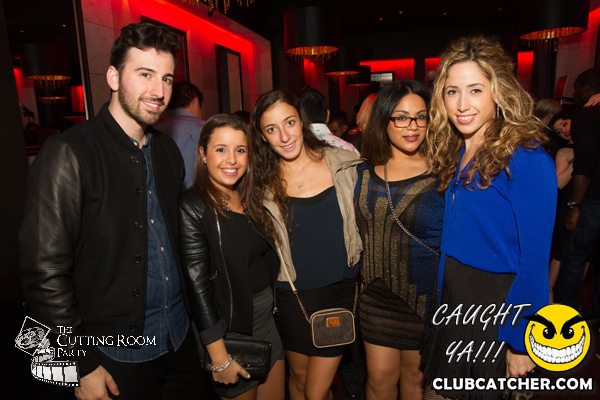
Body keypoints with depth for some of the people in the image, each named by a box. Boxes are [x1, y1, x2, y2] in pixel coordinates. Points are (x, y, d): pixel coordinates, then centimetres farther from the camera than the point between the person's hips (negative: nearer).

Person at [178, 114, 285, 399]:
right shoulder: (193, 208, -18)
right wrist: (220, 359, -16)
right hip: (230, 331, -6)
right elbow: (198, 287, -18)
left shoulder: (250, 199, 3)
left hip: (268, 320, 6)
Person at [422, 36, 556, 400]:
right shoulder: (454, 152, 2)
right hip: (452, 297, 6)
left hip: (500, 302, -6)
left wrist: (520, 342, -14)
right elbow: (453, 235, 6)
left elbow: (535, 261, -18)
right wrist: (443, 296, 5)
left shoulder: (528, 160, -20)